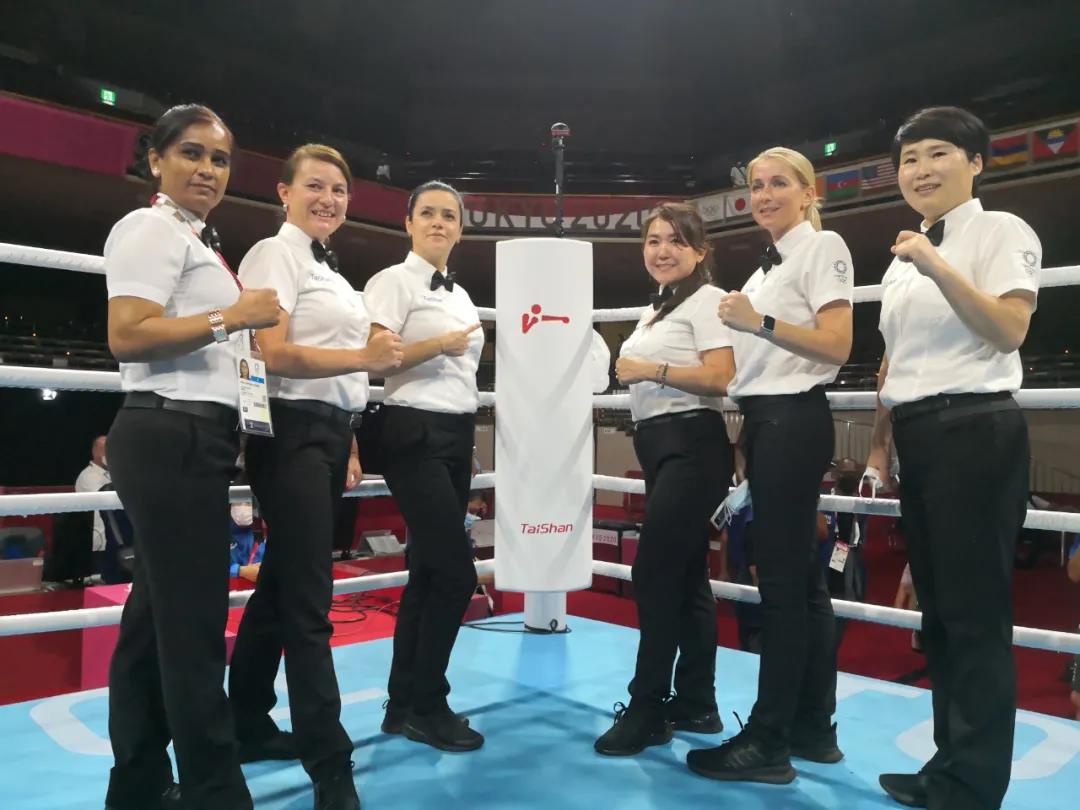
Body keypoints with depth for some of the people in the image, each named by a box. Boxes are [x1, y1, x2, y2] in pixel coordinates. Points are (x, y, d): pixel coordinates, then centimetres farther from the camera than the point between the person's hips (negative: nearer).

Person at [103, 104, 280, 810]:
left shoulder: (195, 242, 24)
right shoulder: (152, 229, -7)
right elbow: (126, 335, -20)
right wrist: (232, 316, -16)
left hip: (194, 439, 10)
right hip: (170, 439, -10)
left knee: (157, 614, 13)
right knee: (192, 622, -6)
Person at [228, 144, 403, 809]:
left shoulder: (330, 271, 20)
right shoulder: (275, 256, -7)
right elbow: (273, 355, -20)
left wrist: (347, 442, 20)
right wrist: (364, 357, -31)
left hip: (329, 434, 9)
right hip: (292, 433, -9)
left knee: (282, 585, 16)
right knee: (307, 603, -8)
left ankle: (247, 726, 30)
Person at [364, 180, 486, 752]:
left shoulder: (460, 294, 18)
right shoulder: (393, 281, -5)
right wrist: (438, 344, -20)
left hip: (458, 435, 8)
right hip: (415, 433, -8)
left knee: (428, 571, 9)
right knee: (456, 571, -9)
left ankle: (404, 704, 20)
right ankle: (426, 705, 7)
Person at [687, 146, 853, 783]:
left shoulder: (823, 247, -5)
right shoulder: (767, 267, 21)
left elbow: (837, 347, -16)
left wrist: (760, 322, -21)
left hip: (794, 421, -9)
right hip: (765, 420, 9)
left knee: (781, 580, -7)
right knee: (801, 575, 11)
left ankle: (768, 742, 1)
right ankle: (814, 728, 20)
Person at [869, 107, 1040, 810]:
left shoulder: (1001, 231, -3)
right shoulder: (903, 258, 17)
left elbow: (1010, 331, -17)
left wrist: (939, 268, -24)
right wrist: (881, 441, 17)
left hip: (977, 430, -8)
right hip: (918, 437, 8)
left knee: (975, 611, -3)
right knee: (937, 606, 12)